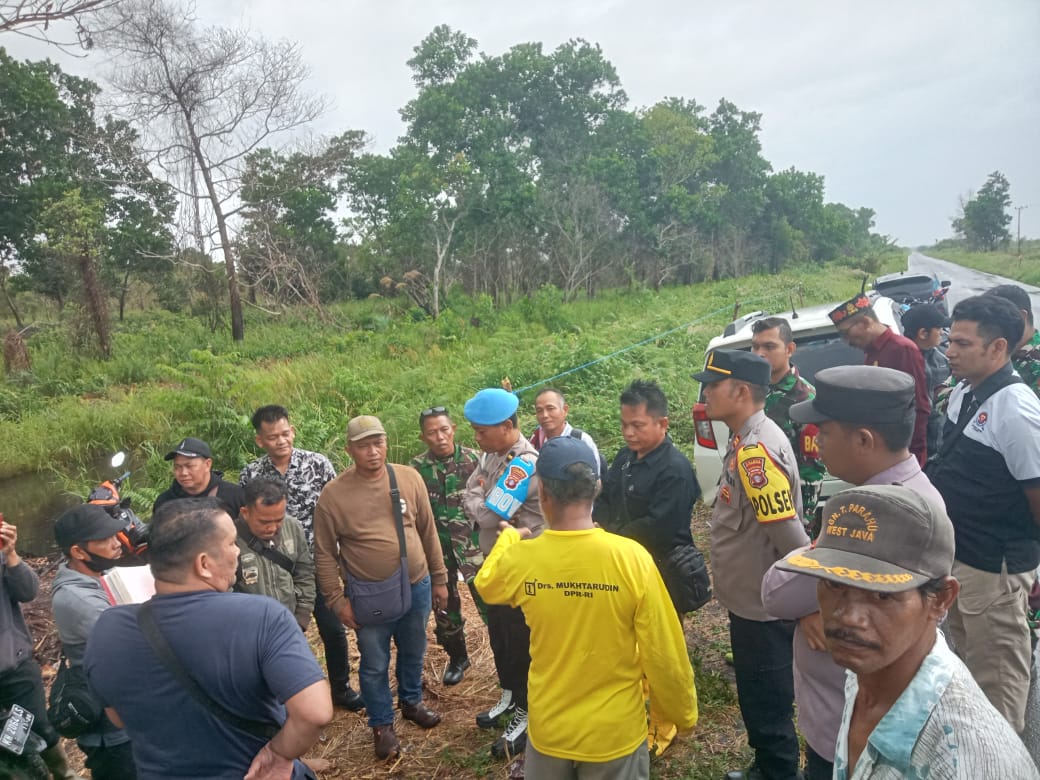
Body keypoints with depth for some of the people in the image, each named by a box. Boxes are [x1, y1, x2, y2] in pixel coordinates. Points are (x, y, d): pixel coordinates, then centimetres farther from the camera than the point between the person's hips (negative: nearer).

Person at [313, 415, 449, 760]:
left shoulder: (410, 478, -6)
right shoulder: (334, 493, -14)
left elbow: (428, 532, 2)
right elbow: (325, 553, -7)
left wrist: (439, 578, 6)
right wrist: (337, 600, -7)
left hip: (417, 587, 3)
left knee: (413, 653, 22)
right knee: (375, 665, 13)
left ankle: (411, 702, 48)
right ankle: (382, 724, 35)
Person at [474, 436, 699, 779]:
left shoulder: (521, 559, -16)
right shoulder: (631, 557, -23)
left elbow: (486, 586, 8)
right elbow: (664, 653, -16)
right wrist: (684, 712, 3)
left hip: (548, 730, 2)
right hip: (615, 734, -2)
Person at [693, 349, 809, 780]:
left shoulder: (757, 451, -27)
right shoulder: (747, 441, 5)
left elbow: (790, 537, -28)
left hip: (764, 607, -10)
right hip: (752, 600, 10)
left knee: (769, 707, 8)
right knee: (757, 699, 26)